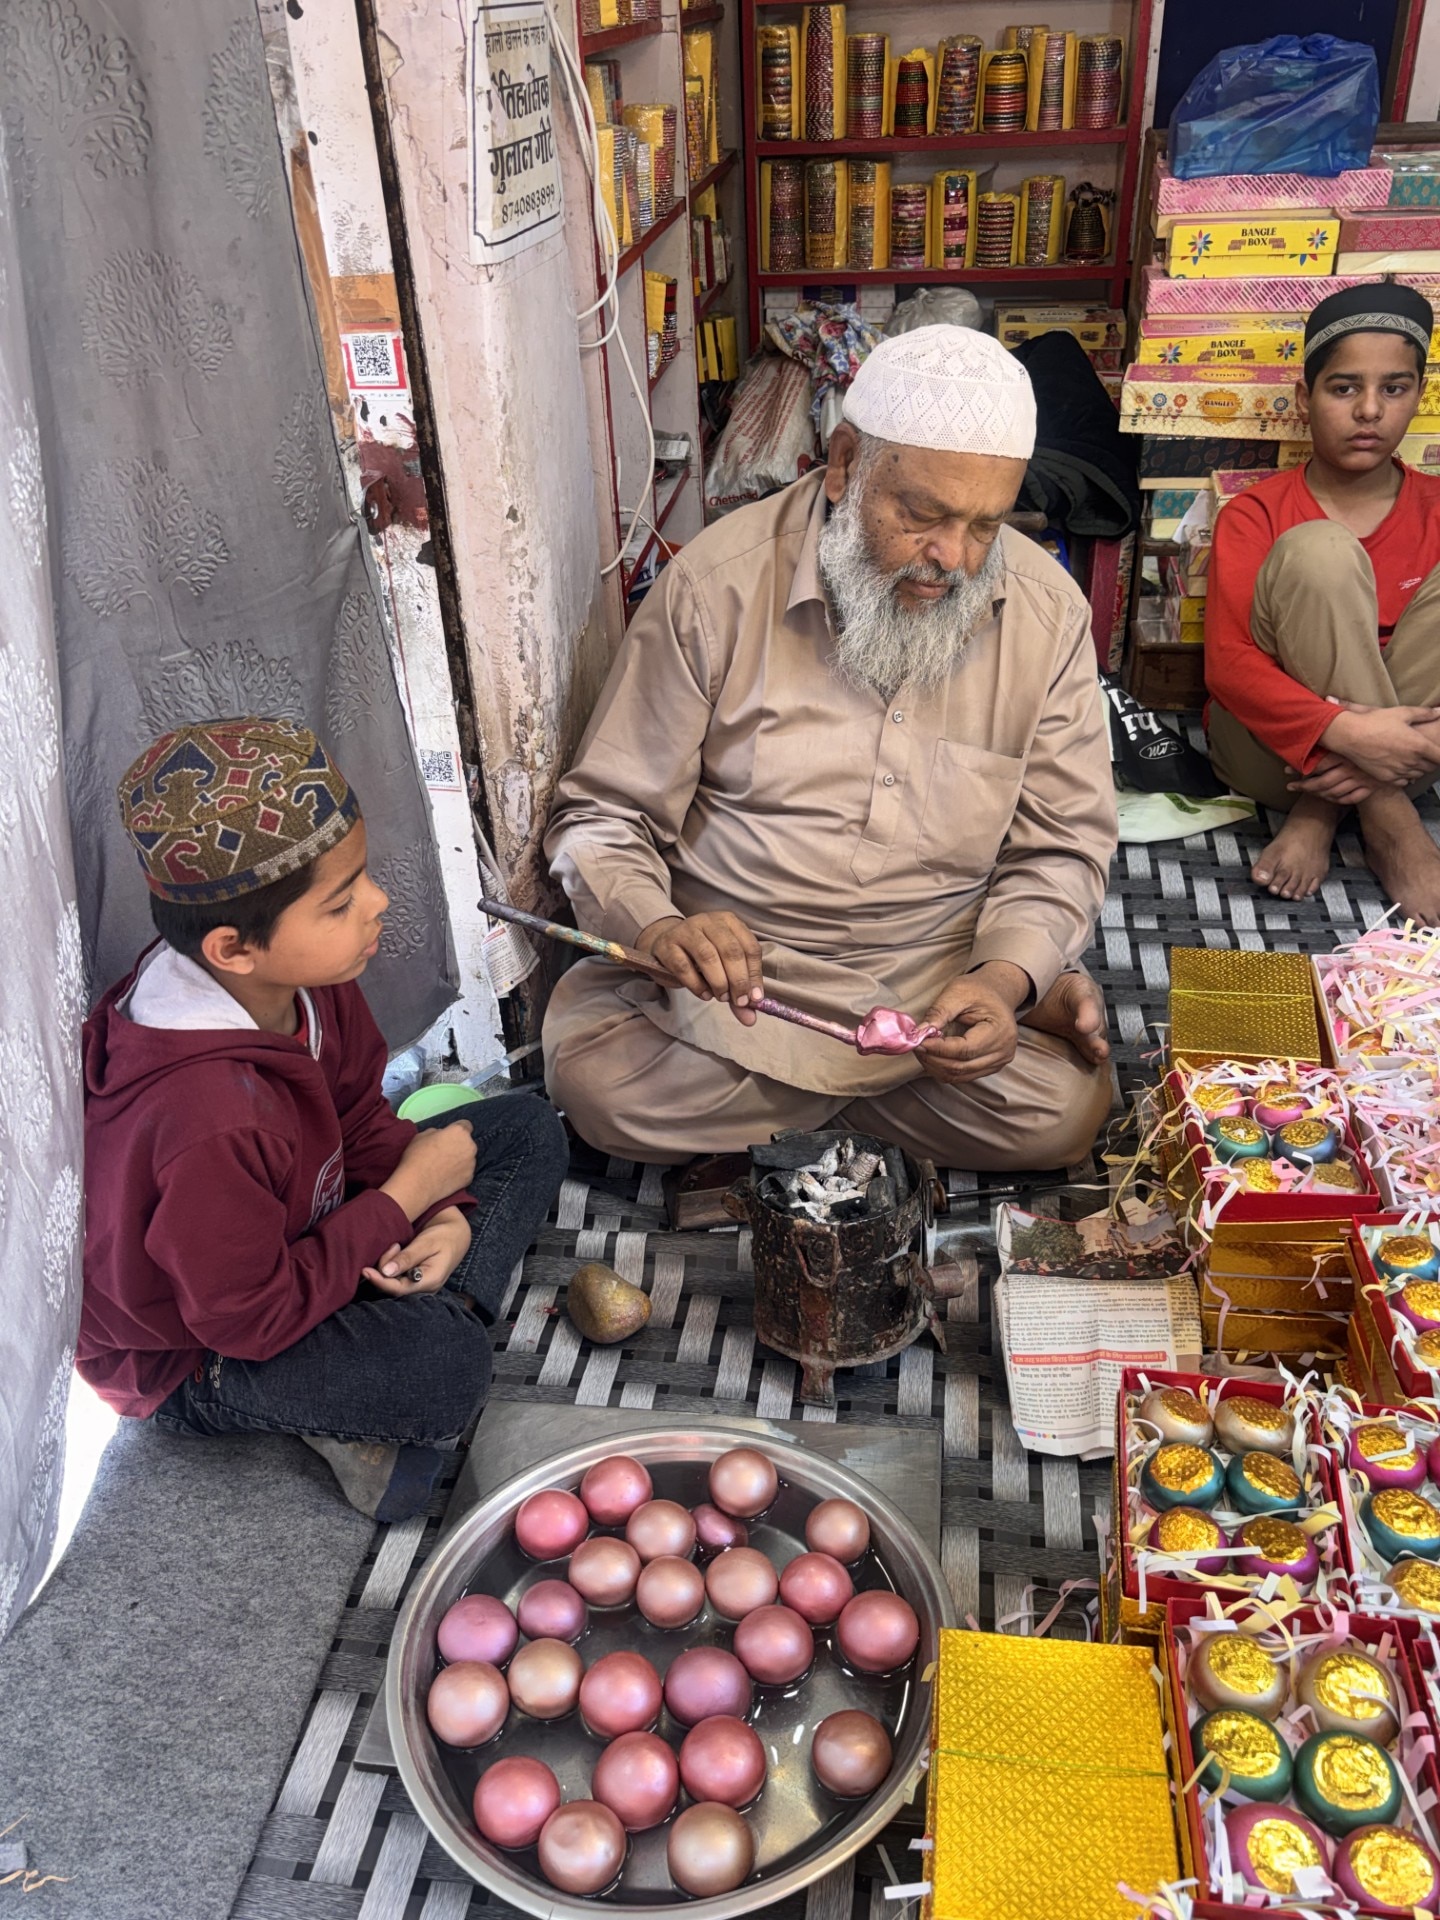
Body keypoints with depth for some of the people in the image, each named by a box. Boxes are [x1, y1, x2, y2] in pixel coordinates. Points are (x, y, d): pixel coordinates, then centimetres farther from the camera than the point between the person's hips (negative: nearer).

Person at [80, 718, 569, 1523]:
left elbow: (361, 1119, 2)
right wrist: (406, 1197, -23)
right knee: (442, 1368, -36)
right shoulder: (207, 1122, -40)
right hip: (192, 1360, -8)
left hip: (297, 1242, 9)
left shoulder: (306, 980, -15)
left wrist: (447, 1216, -15)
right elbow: (253, 1319, -29)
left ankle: (439, 1310, -10)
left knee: (529, 1132, 4)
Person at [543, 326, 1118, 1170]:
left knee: (1062, 1115, -22)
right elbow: (605, 816, -6)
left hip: (945, 967, 2)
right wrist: (659, 927, -28)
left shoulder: (1047, 610, -2)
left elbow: (1062, 847, 1)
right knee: (602, 1087, -27)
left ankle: (778, 1089, 1)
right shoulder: (718, 583, -9)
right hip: (734, 967, -1)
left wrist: (1003, 981, -20)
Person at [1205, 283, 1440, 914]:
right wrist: (1344, 732, -31)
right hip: (1272, 747, -2)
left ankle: (1319, 815, -23)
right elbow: (1228, 661, -15)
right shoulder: (1255, 515, 0)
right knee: (1317, 549, -24)